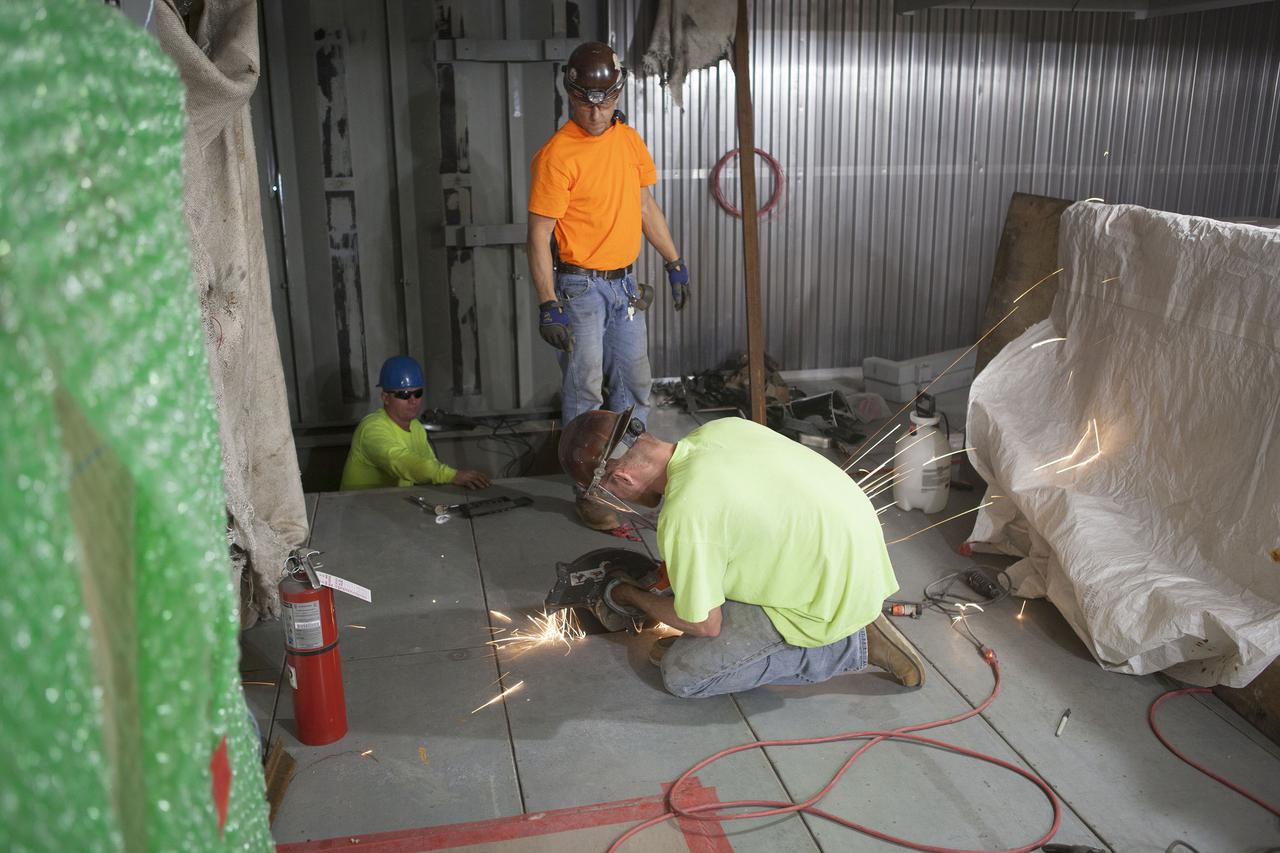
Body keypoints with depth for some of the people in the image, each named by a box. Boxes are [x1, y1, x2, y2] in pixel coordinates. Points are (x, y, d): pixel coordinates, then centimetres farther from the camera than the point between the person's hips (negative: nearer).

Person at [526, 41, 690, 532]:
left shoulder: (629, 140, 6)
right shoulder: (557, 154, -15)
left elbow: (646, 207, 17)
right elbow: (539, 236, -16)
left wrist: (674, 262, 16)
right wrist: (548, 305, -21)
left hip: (624, 284, 7)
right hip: (579, 287, -7)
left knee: (634, 385, 14)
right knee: (584, 392, -2)